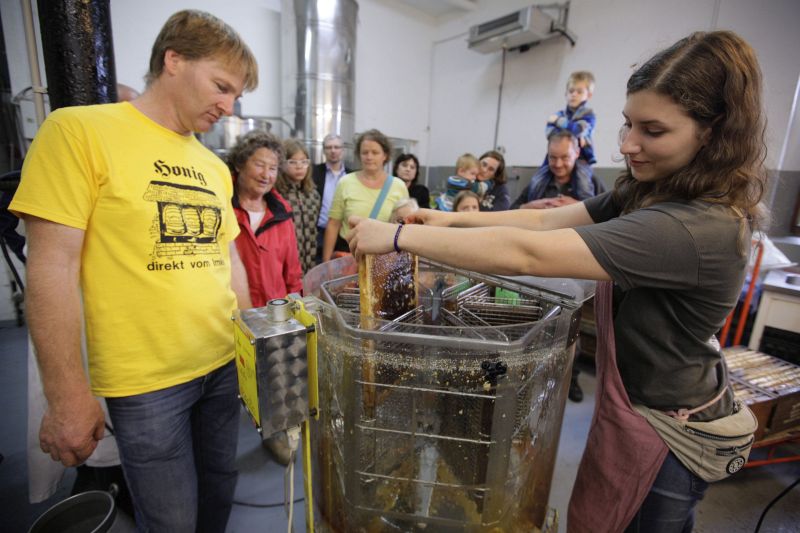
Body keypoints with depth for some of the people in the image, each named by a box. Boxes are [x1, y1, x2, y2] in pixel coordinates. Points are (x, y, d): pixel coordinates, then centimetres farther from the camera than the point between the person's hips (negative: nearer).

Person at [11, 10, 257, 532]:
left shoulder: (215, 167, 8)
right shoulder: (78, 130, -9)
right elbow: (53, 266, -12)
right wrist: (68, 394, -11)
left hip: (224, 366, 6)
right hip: (147, 382, -5)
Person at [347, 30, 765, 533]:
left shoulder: (699, 229, -33)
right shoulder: (648, 193, -2)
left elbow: (526, 254, -40)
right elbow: (548, 220, -5)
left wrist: (397, 236, -34)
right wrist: (453, 219, -13)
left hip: (670, 428, -8)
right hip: (639, 400, 8)